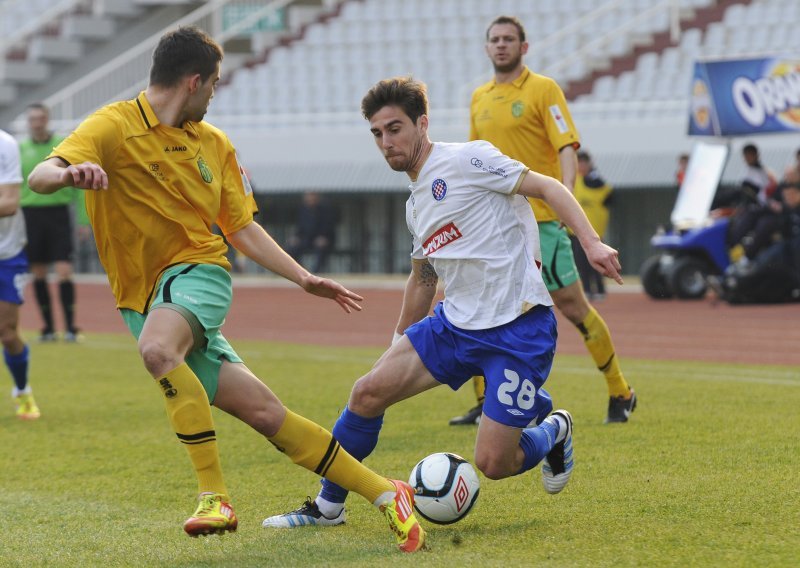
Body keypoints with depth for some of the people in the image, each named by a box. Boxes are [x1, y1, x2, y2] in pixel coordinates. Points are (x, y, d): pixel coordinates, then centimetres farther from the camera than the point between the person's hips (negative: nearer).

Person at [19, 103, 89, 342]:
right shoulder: (21, 149, 6)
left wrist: (84, 220, -2)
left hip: (58, 213, -2)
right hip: (30, 213, 2)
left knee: (64, 271, -9)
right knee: (38, 273, 5)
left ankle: (70, 327, -4)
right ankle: (48, 327, 14)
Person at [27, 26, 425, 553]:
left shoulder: (214, 143, 12)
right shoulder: (114, 127, -4)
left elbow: (242, 227, 19)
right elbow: (39, 177, -18)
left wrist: (304, 278, 12)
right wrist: (68, 173, -42)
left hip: (198, 272, 1)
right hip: (144, 300, -1)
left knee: (157, 349, -36)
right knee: (263, 410, -6)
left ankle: (215, 496, -32)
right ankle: (386, 494, 2)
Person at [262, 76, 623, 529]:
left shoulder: (467, 159, -9)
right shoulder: (416, 204, 16)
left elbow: (547, 187, -13)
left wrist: (592, 243, -25)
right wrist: (398, 346, 31)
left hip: (520, 328, -7)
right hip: (456, 322, 7)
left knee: (493, 463, -11)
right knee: (369, 392, -8)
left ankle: (552, 431, 23)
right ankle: (328, 506, 8)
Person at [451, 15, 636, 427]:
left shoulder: (542, 90, -4)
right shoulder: (479, 98, 14)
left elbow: (567, 146, -12)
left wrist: (566, 191, -27)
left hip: (539, 218, -5)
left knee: (570, 304, -3)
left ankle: (620, 393, 11)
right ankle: (487, 404, 5)